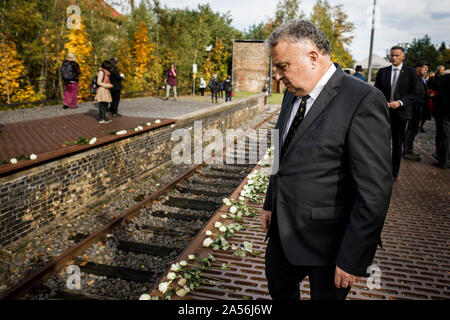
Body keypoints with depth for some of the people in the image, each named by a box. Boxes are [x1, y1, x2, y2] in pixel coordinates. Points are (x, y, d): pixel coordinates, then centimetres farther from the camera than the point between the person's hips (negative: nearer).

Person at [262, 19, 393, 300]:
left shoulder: (363, 101, -21)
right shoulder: (293, 94, 5)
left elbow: (374, 191, -22)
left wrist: (352, 258, -19)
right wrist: (270, 203, 19)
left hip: (328, 243, -7)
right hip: (284, 232, 8)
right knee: (278, 288, 25)